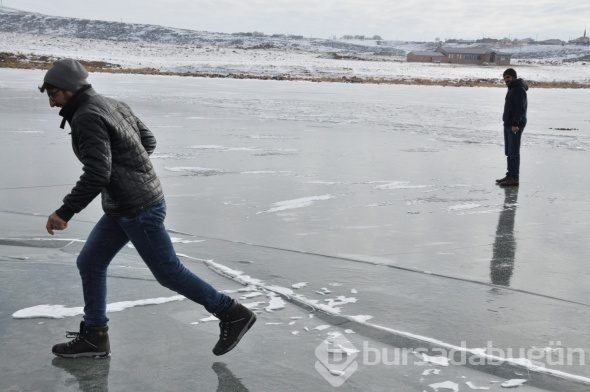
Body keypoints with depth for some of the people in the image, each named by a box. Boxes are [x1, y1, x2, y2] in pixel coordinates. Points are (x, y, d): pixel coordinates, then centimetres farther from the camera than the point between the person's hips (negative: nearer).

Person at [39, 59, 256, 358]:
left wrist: (64, 212, -23)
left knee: (168, 272, 0)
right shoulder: (112, 105, 11)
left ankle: (233, 314, 11)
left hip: (138, 210, -10)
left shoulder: (87, 117, -19)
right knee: (89, 263, 13)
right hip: (122, 208, 10)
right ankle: (93, 336, 21)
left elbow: (96, 175, -27)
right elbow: (148, 140, 20)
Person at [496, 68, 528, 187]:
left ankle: (514, 178, -10)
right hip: (508, 125, 10)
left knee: (514, 152, -10)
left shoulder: (519, 90, -13)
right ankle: (510, 175, 18)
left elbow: (520, 108, -22)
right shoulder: (512, 89, 19)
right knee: (509, 152, 13)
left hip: (515, 126, -10)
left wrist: (515, 124, -27)